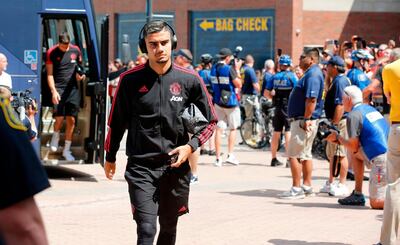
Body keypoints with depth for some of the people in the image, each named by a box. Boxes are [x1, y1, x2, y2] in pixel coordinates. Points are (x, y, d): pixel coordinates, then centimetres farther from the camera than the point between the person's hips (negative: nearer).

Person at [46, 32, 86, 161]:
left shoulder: (75, 50, 6)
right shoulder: (52, 53, -3)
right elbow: (50, 74, -3)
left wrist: (80, 74, 0)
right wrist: (53, 91, -14)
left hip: (73, 88, 3)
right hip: (58, 88, -3)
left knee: (71, 119, 3)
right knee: (59, 118, -13)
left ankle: (66, 150, 13)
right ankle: (56, 136, 21)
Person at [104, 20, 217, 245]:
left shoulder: (189, 80, -1)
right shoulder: (130, 80, -3)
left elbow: (211, 121, 8)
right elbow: (117, 122, 10)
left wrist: (191, 146, -7)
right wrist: (110, 157, 17)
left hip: (176, 167, 2)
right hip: (141, 167, -2)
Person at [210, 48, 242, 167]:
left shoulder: (214, 68, 4)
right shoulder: (229, 69, -15)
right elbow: (239, 85, -12)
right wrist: (237, 70, -3)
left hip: (218, 102, 5)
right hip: (230, 102, -5)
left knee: (219, 129, 5)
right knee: (233, 128, 9)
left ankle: (218, 158, 3)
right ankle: (230, 155, 3)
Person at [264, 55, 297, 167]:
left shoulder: (274, 77, 4)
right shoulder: (292, 76, -7)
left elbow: (267, 93, 4)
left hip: (278, 107, 4)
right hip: (289, 107, -4)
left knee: (276, 132, 10)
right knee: (289, 132, -2)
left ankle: (274, 159, 16)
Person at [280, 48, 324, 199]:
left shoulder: (312, 75, -17)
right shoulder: (312, 73, 16)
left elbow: (312, 99, -26)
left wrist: (306, 120, -26)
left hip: (303, 120, -11)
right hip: (304, 120, 11)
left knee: (294, 155, -9)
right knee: (305, 154, 15)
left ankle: (296, 189, -7)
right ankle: (307, 186, 21)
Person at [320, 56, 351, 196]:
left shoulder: (339, 81, -16)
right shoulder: (338, 80, 16)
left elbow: (340, 105, -24)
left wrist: (334, 124, -25)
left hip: (340, 121, -11)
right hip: (335, 121, 11)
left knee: (340, 154, -7)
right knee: (332, 153, 17)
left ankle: (342, 185, -5)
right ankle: (330, 183, 27)